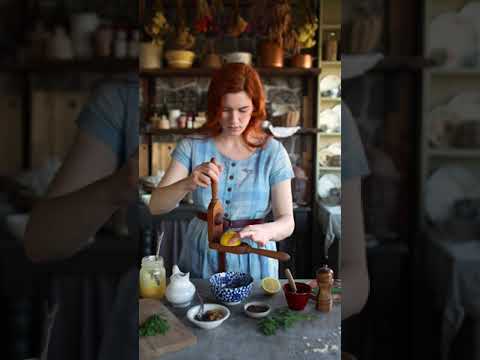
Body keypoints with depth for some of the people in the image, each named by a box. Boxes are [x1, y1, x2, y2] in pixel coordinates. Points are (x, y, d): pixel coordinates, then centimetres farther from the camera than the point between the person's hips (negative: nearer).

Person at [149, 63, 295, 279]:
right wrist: (187, 184, -31)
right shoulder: (192, 147, -5)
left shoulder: (272, 151, -6)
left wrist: (265, 231, -30)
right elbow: (155, 206, -12)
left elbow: (287, 221, -8)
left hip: (253, 261, 0)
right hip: (201, 258, 1)